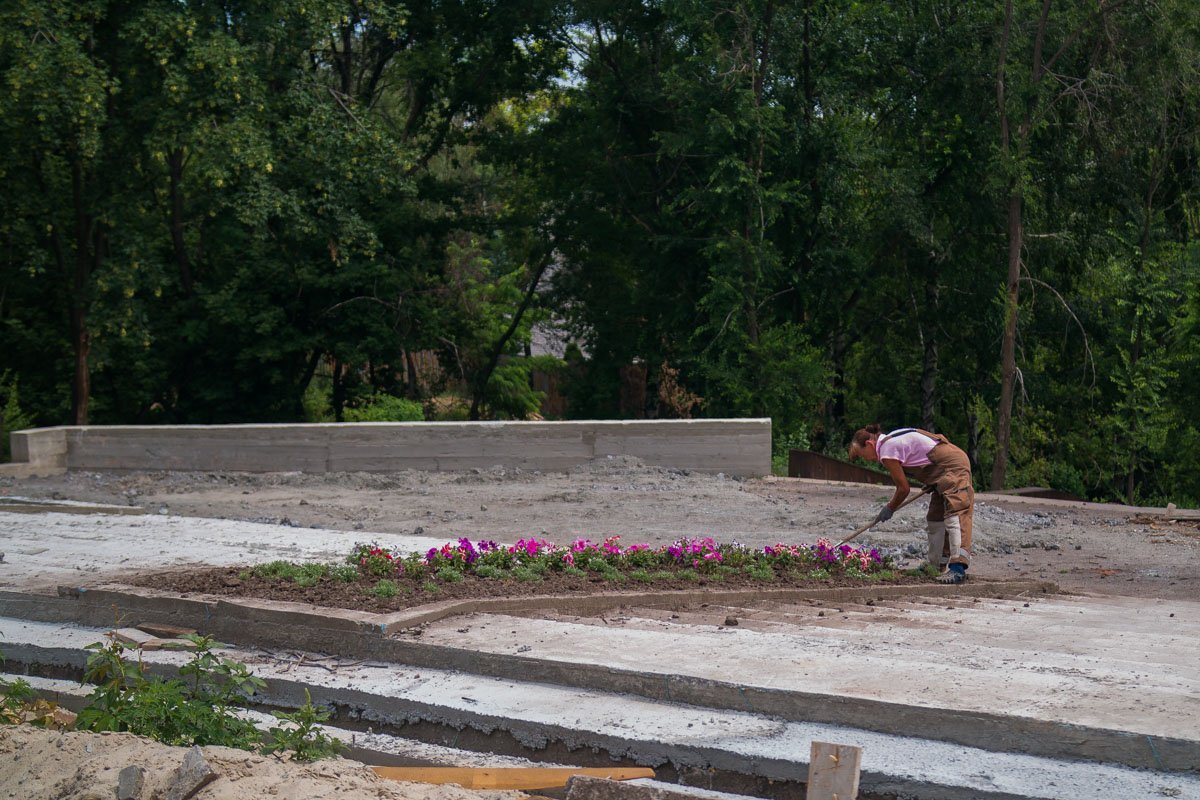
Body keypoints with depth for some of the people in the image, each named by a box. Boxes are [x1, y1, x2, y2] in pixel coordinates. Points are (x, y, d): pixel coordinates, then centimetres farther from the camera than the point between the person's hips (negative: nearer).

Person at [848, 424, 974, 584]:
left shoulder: (887, 451, -15)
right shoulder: (891, 440, 15)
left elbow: (903, 488, -10)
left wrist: (889, 509, 6)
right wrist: (931, 483, 12)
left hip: (952, 467, -11)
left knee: (955, 513, -22)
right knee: (935, 518, 15)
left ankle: (958, 567, -34)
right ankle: (939, 566, 22)